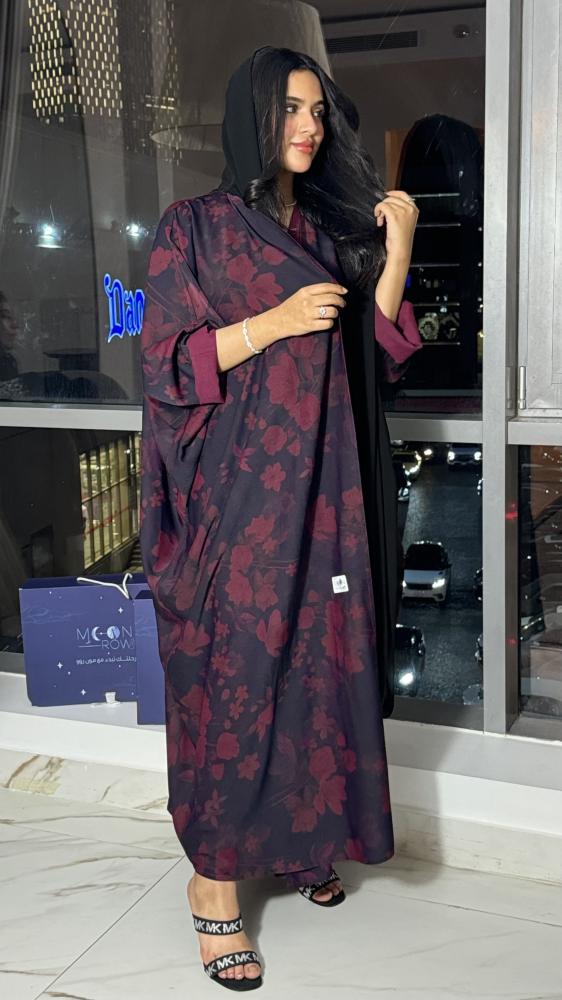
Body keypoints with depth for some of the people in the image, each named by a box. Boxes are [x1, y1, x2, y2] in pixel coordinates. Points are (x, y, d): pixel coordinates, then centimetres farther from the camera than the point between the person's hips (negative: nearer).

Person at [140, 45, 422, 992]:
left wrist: (397, 249, -3)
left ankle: (302, 838, 28)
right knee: (237, 667, -4)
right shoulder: (195, 225, -1)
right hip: (238, 489, -5)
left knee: (321, 657, 9)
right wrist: (276, 320, -17)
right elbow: (167, 362, -7)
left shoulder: (331, 228, 14)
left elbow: (374, 353, 9)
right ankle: (214, 877, 8)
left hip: (324, 488, 5)